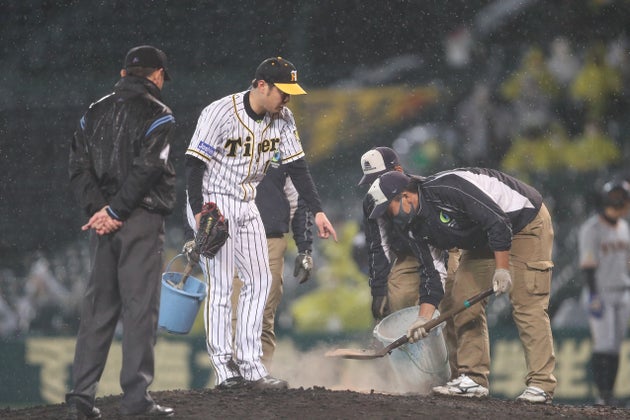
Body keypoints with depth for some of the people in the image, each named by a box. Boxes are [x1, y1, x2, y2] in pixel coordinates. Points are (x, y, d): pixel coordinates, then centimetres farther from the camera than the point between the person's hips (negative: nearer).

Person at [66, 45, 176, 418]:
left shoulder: (95, 113, 14)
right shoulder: (158, 115, -5)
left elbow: (79, 166, 5)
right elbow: (146, 169, -16)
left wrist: (98, 208, -5)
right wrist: (114, 212, -14)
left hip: (103, 223, 6)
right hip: (143, 220, -6)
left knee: (98, 307, 9)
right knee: (140, 307, -3)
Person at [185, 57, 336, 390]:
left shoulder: (282, 119, 0)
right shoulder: (220, 113, -20)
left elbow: (297, 166, 4)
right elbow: (194, 165, -20)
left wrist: (317, 211, -6)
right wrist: (199, 214, -29)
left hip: (246, 206, 7)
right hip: (212, 203, -7)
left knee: (259, 281, 4)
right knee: (221, 285, -9)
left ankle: (250, 366, 7)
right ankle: (224, 368, -6)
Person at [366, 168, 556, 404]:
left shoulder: (447, 189, -30)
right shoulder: (416, 227, -3)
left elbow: (498, 222, -30)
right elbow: (430, 273, 1)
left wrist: (502, 269, -29)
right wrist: (423, 318, -8)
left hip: (527, 222, -9)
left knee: (527, 305, -15)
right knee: (462, 298, 1)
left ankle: (541, 385, -16)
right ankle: (473, 378, 4)